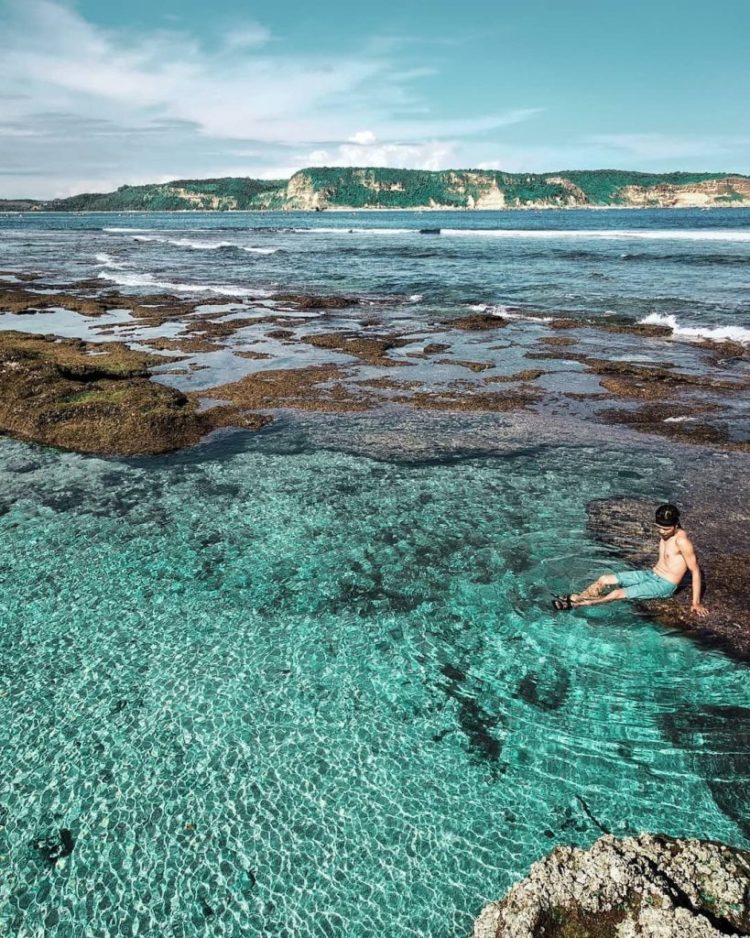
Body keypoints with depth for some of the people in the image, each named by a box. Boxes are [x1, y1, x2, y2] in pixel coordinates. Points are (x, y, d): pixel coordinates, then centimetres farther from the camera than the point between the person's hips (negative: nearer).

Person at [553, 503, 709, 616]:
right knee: (605, 579, -5)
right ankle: (574, 598, -6)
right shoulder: (665, 533, 2)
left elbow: (695, 571, -19)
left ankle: (577, 604, -15)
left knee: (619, 594, -22)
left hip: (664, 585, -8)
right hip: (651, 574, 8)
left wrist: (696, 602, -18)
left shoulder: (682, 540, -23)